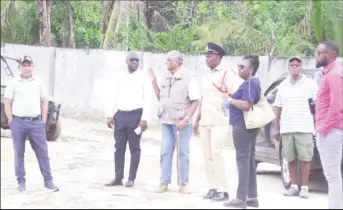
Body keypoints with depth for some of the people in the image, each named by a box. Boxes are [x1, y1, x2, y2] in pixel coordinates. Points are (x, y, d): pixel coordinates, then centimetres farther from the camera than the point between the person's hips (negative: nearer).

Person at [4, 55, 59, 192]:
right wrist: (11, 122, -4)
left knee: (43, 152, 1)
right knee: (19, 153, 5)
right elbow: (7, 103, 3)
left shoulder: (39, 83, 8)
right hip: (18, 122, -1)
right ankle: (21, 181, 13)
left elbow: (44, 102, 11)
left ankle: (48, 181, 5)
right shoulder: (13, 83, 3)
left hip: (36, 122, 1)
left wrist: (43, 121, 4)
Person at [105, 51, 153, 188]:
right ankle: (118, 178, 14)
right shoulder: (120, 77, 10)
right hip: (120, 115, 4)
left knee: (134, 148, 3)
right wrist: (110, 115, 6)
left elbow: (148, 99, -7)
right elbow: (114, 97, 13)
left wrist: (144, 118, -14)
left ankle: (131, 179, 9)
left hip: (135, 115, -4)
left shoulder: (143, 77, -3)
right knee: (119, 148, 7)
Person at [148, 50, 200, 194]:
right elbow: (160, 97, 17)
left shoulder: (188, 77, -10)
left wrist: (186, 119, -17)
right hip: (166, 121, 5)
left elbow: (195, 101, -11)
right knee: (165, 151, 6)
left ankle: (183, 184, 9)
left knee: (183, 153, 2)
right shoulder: (165, 77, 7)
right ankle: (164, 183, 12)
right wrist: (154, 82, 6)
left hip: (181, 122, -5)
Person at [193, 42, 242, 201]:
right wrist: (197, 120, 19)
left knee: (216, 154, -12)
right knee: (208, 156, 5)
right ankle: (213, 188, 11)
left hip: (220, 122, -7)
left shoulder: (226, 74, -5)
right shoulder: (206, 76, 18)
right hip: (205, 122, 7)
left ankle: (223, 190, -7)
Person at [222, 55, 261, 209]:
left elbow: (246, 105, -26)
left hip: (243, 126, -11)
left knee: (243, 160, -10)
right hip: (248, 125, 11)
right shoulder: (252, 83, 17)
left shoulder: (249, 83, -15)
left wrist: (230, 100, -12)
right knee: (249, 161, 11)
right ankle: (252, 197, 14)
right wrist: (232, 101, 13)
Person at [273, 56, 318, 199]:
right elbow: (278, 108, 15)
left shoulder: (310, 84, 3)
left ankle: (304, 187, 2)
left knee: (304, 158, -4)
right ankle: (294, 186, 13)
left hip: (304, 128, -3)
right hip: (286, 128, 4)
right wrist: (276, 127, 11)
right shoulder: (283, 85, 13)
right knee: (290, 159, 5)